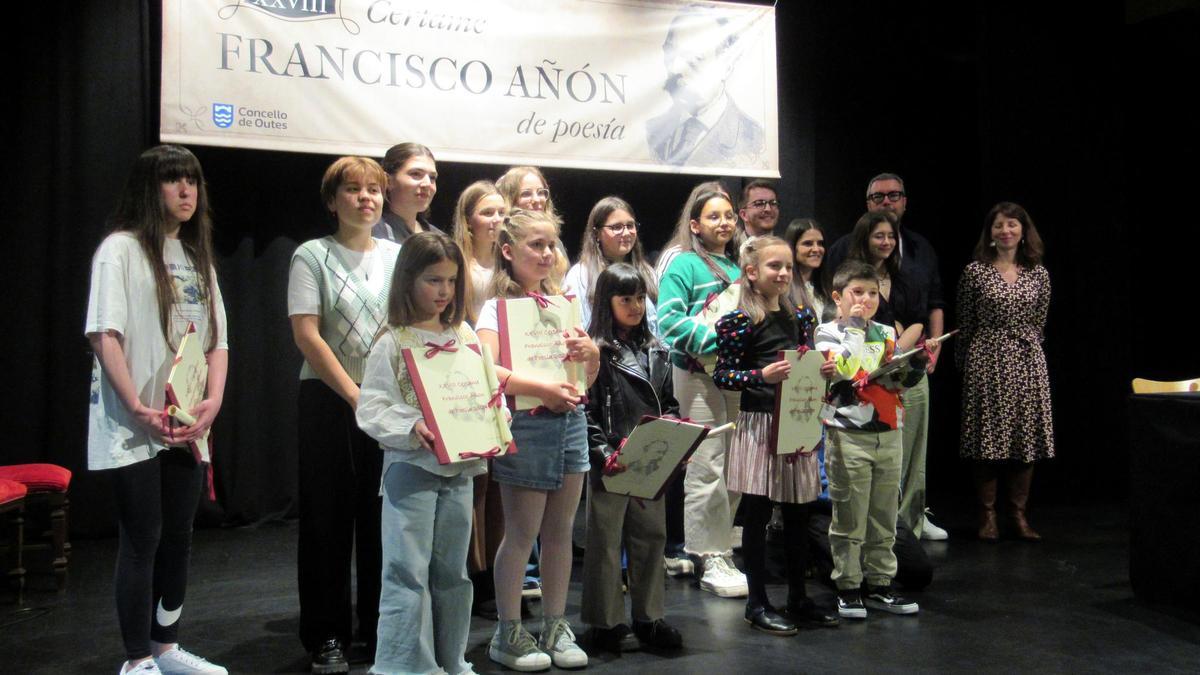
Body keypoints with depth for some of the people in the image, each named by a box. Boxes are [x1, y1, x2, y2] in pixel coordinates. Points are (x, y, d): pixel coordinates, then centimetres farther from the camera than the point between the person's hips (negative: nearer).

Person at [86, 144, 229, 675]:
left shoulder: (197, 256, 15)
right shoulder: (122, 248, -6)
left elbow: (217, 337, 13)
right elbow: (104, 335, -14)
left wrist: (214, 400, -3)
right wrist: (139, 409, -19)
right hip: (133, 429, -6)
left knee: (179, 535, 12)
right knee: (142, 540, -1)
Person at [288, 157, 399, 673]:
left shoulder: (398, 256, 10)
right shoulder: (312, 256, 0)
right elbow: (306, 335, -8)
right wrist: (356, 396, -13)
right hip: (329, 400, -3)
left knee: (384, 518, 6)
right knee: (328, 519, 3)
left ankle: (381, 629, 20)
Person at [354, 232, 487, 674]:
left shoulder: (465, 336, 9)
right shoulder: (392, 342, -5)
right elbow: (371, 409, -10)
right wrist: (411, 428, -25)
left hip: (460, 468, 5)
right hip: (411, 467, -5)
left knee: (452, 572, 13)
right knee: (409, 572, -4)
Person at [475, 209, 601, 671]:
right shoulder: (498, 305, -4)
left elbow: (588, 378, 17)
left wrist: (591, 353, -5)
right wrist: (543, 389, -22)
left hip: (570, 421, 6)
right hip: (525, 424, -6)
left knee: (560, 531, 11)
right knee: (521, 533, 1)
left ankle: (555, 628, 23)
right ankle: (508, 634, 15)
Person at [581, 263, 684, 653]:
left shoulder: (655, 351, 12)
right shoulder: (595, 351, -8)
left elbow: (669, 404, 17)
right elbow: (586, 412, -12)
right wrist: (605, 454, -19)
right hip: (611, 465, -6)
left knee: (652, 536, 12)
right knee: (607, 541, 4)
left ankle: (648, 618, 25)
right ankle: (606, 623, 15)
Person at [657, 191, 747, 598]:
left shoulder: (737, 268, 21)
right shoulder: (684, 264, -1)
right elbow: (670, 319, -12)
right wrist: (716, 341, -19)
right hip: (699, 371, -7)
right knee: (708, 468, -7)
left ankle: (722, 547, 18)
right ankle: (712, 561, -1)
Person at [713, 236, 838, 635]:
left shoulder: (800, 317, 11)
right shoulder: (739, 321, -9)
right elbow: (721, 375, -11)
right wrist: (762, 375, -24)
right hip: (758, 425, -6)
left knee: (797, 515, 12)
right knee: (757, 514, 2)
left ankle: (798, 600, 24)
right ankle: (757, 604, 13)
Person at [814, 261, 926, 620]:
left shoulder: (887, 334, 14)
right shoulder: (828, 332, -2)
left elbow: (901, 382, 14)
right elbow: (844, 369, -20)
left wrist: (916, 365, -6)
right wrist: (854, 326, -12)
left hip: (888, 434, 5)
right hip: (848, 436, -5)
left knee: (884, 519, 11)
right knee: (849, 520, 0)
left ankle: (880, 585, 21)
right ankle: (848, 589, 9)